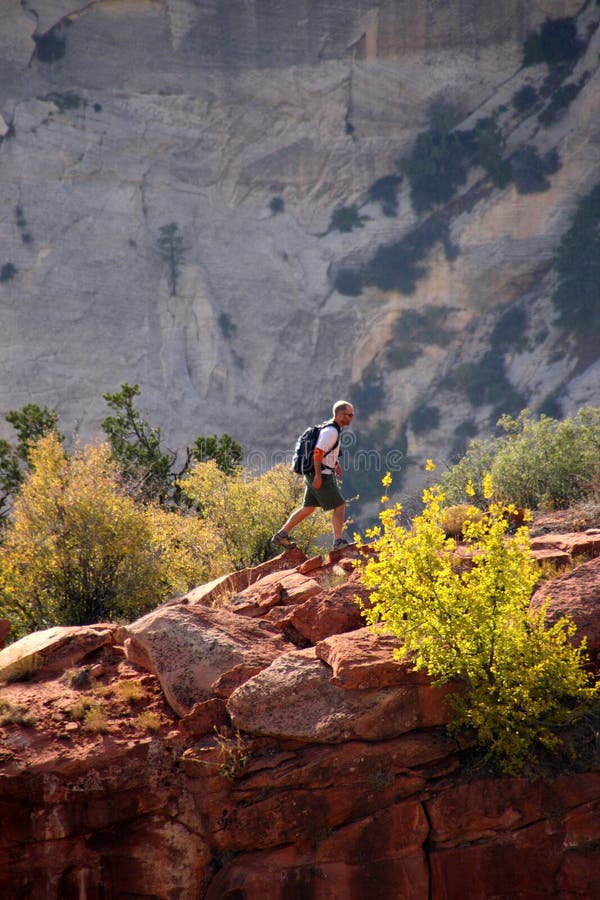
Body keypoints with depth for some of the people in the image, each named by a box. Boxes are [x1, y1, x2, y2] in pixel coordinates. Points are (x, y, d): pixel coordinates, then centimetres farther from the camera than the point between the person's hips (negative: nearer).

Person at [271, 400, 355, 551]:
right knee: (339, 506, -5)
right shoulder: (331, 431, -17)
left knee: (307, 509, 14)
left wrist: (335, 463, 22)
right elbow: (318, 452, -25)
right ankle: (338, 542, -7)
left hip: (316, 476, 10)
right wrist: (318, 475, -26)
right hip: (322, 477, -10)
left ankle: (281, 536, 16)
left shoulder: (332, 429, 15)